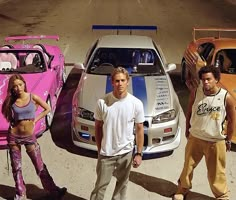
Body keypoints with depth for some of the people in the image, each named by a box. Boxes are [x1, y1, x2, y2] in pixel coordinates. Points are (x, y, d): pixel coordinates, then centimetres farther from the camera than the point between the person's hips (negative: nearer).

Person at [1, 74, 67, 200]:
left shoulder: (33, 97, -8)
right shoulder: (11, 101, -4)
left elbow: (47, 109, 4)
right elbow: (6, 114, 13)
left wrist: (35, 120, -1)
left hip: (29, 137, -1)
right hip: (14, 137, 2)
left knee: (40, 166, 4)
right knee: (16, 167, 12)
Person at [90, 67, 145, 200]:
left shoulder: (136, 103, -12)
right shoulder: (102, 102, -13)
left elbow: (139, 129, -3)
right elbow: (98, 127, 0)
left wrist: (139, 153, -3)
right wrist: (99, 149, 3)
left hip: (126, 152, 1)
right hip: (106, 153, -1)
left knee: (122, 183, 20)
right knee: (101, 184, 11)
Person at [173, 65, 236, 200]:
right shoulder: (195, 93, -10)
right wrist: (187, 130, 12)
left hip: (216, 141, -2)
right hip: (195, 138, 2)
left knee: (216, 172, 11)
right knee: (188, 166, 18)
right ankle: (183, 189, 41)